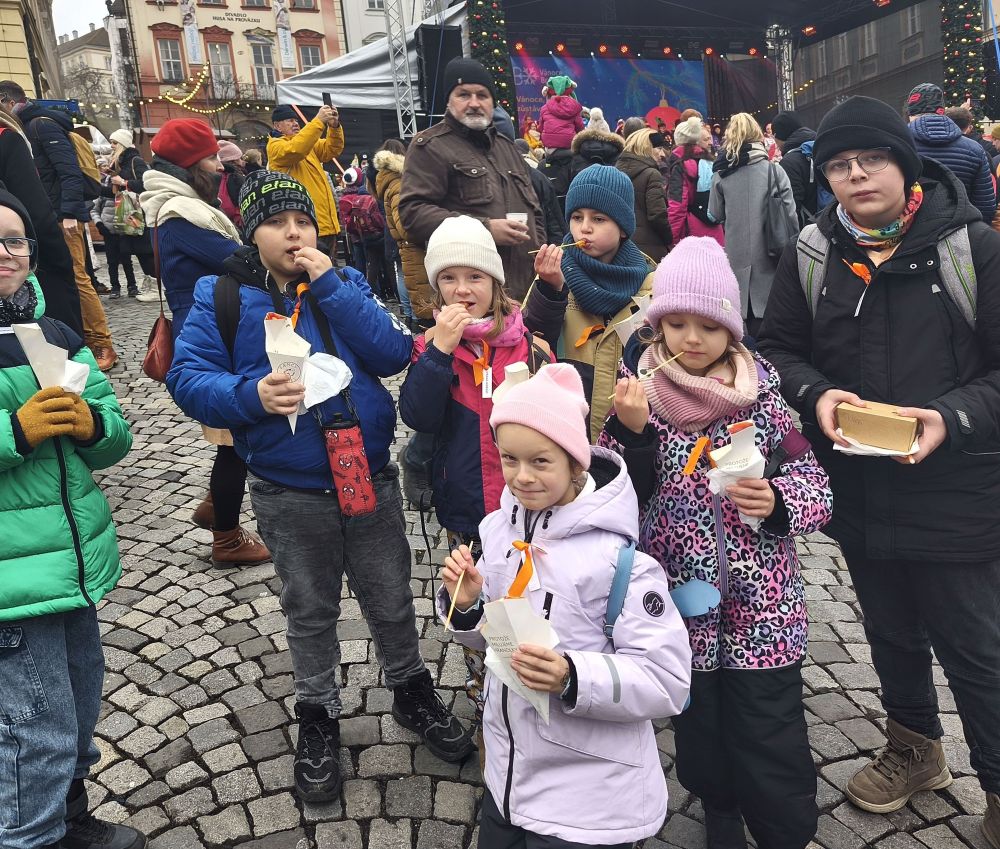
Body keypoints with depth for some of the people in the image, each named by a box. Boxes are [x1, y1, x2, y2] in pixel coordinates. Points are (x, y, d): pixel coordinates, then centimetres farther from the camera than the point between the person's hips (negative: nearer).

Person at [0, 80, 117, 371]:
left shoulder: (43, 124, -9)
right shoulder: (28, 127, 19)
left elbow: (69, 170, -19)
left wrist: (69, 213, -25)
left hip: (62, 218, -9)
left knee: (77, 279, -10)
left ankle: (103, 345, -7)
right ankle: (87, 338, 12)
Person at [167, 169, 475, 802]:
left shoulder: (346, 282, 3)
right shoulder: (223, 296, -2)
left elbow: (393, 353, -10)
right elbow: (188, 378, -7)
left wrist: (328, 286, -16)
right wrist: (251, 395, -25)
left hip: (371, 477, 2)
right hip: (289, 494, -1)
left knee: (393, 600, 16)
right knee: (311, 611, 17)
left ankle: (412, 691, 41)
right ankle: (318, 717, 38)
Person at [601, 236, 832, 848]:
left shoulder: (760, 388, -4)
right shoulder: (638, 390, -3)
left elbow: (816, 488, -1)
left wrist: (777, 501, -21)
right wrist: (632, 431, -21)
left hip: (763, 613, -1)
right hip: (682, 610, 1)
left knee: (775, 763, 5)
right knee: (701, 746, 19)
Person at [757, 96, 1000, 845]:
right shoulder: (813, 254, 0)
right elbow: (779, 347, 6)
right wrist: (815, 394, -13)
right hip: (859, 490, 4)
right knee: (891, 630, 23)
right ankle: (915, 747, 48)